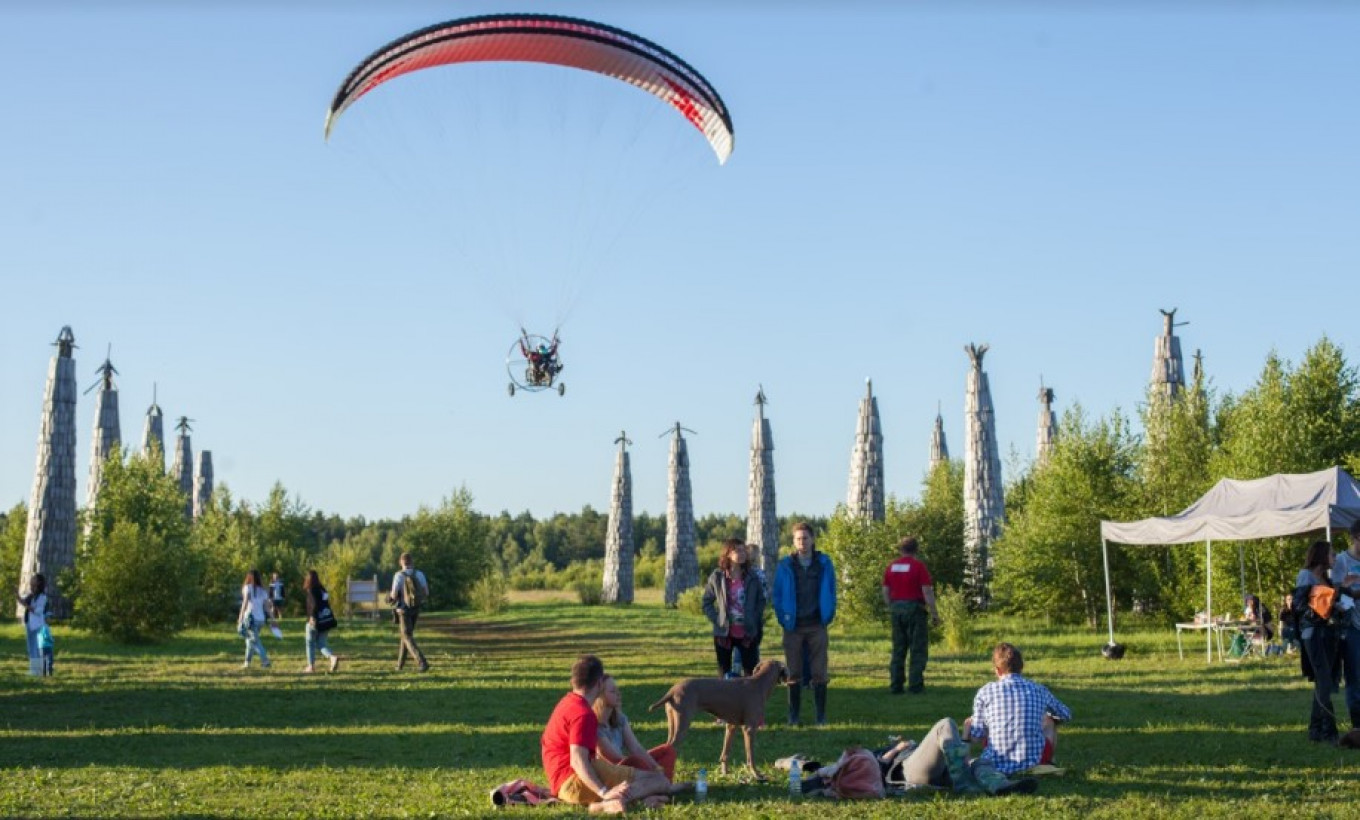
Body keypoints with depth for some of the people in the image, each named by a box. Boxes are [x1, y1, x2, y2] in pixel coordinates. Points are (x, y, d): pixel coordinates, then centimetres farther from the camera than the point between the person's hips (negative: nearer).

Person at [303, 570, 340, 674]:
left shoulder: (310, 590, -10)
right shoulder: (322, 589, 11)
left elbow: (314, 603, -23)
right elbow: (327, 604, 15)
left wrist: (312, 616, -23)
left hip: (314, 620, -7)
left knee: (310, 643, 8)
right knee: (321, 643, 10)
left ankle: (311, 666, 12)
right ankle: (333, 657, -15)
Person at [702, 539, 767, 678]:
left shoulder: (752, 578, 0)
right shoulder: (717, 577, -3)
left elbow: (761, 601, 9)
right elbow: (707, 603, 3)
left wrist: (757, 624, 0)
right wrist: (717, 620, -9)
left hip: (748, 634, 1)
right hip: (724, 634, 0)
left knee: (752, 674, -1)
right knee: (724, 676, 7)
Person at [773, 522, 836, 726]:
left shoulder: (824, 563, 3)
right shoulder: (785, 566, 2)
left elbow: (831, 592, 8)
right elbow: (777, 595, 5)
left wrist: (828, 617, 1)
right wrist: (783, 619, -2)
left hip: (817, 626, 0)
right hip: (793, 627, 0)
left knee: (819, 672, 1)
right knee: (793, 673, 4)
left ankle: (821, 715, 6)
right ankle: (794, 715, 10)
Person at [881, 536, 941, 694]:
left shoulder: (891, 567, 8)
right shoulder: (918, 566, -8)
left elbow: (885, 592, 10)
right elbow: (927, 591, -12)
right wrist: (934, 613, -6)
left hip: (897, 609, 5)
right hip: (915, 609, -5)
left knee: (898, 649, 11)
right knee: (918, 649, 2)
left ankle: (895, 685, 8)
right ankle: (915, 685, -2)